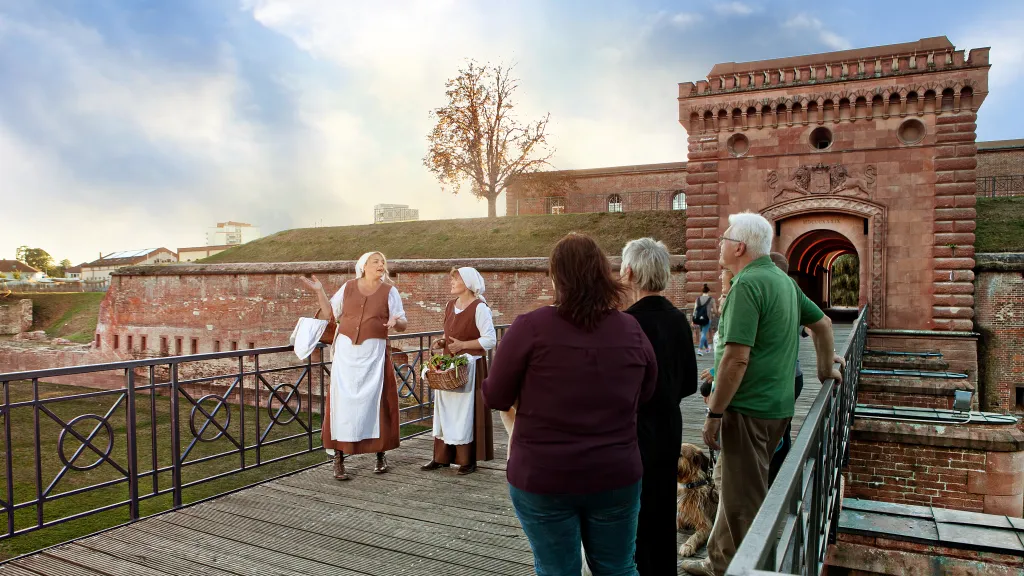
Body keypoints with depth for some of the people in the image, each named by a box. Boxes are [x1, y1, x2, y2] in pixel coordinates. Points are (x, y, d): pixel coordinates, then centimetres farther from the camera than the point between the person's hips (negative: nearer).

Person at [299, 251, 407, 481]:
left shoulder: (389, 291, 4)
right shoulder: (348, 287, 8)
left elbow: (403, 324, 1)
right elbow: (331, 312, 16)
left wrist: (395, 321, -20)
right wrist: (319, 291, 7)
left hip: (374, 353, -1)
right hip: (346, 351, 1)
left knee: (375, 401, 2)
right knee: (342, 401, -1)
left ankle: (381, 455, 18)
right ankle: (338, 458, 6)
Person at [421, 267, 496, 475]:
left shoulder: (479, 308, -11)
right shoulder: (450, 306, 11)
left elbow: (490, 340, -15)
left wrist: (462, 345, -19)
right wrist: (442, 342, 2)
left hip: (470, 366, -7)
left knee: (466, 411, -1)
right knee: (445, 410, 10)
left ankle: (468, 460, 9)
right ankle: (442, 456, 19)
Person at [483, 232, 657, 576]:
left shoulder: (531, 327, -15)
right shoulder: (632, 330, -4)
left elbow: (496, 397, -7)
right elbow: (646, 393, 12)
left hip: (543, 478, -3)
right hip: (616, 476, 3)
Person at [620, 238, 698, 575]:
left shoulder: (628, 321, -22)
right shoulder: (679, 319, 0)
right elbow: (689, 383, 6)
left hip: (636, 432, -7)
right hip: (670, 428, 7)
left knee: (634, 519, 9)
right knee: (662, 514, 22)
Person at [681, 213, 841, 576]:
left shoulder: (748, 284, -18)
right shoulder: (783, 280, 11)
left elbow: (736, 358, -24)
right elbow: (822, 323, 22)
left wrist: (714, 414, -19)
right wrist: (826, 369, 34)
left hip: (749, 409, -10)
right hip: (779, 405, 10)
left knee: (743, 497, 4)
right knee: (730, 482, 21)